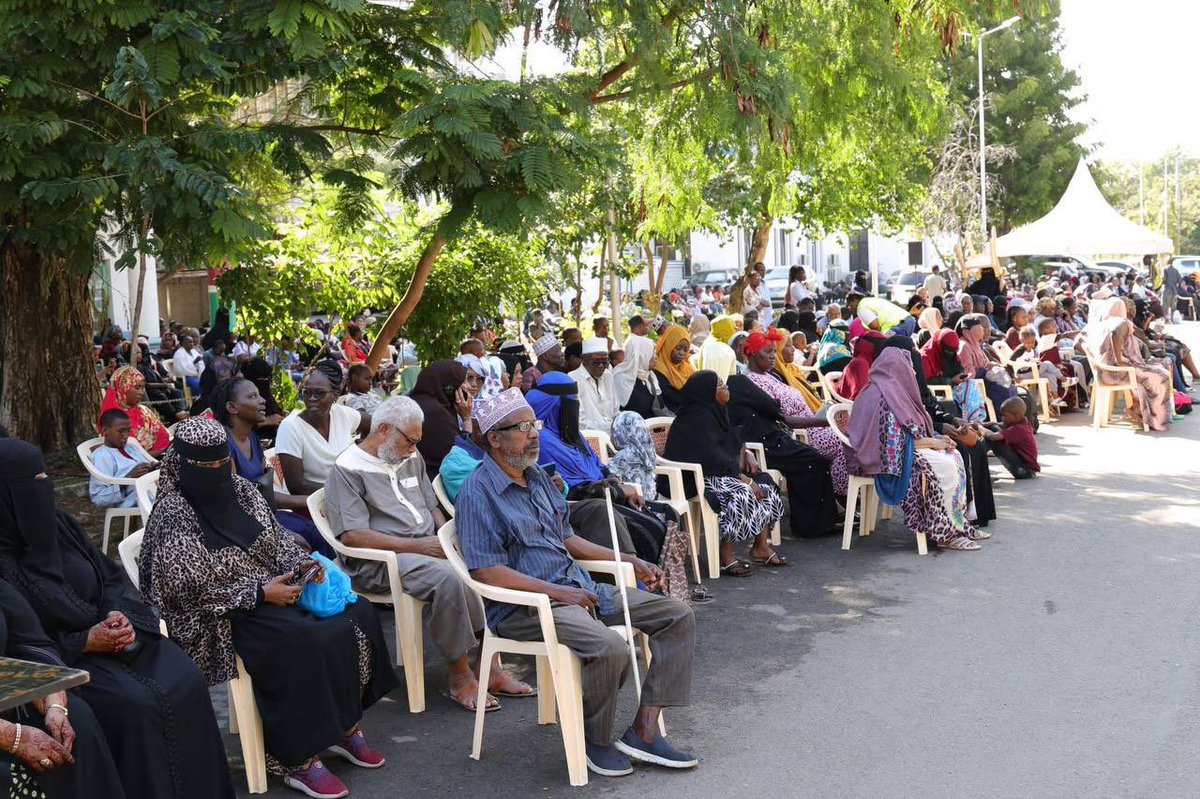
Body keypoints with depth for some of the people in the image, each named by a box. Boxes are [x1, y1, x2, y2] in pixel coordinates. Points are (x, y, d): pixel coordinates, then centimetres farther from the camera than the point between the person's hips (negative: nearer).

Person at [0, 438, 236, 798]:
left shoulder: (59, 524, 5)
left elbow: (111, 577, 12)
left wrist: (120, 614, -9)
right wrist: (84, 643, -19)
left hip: (109, 632, 6)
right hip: (63, 658, -6)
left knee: (186, 680, -12)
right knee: (134, 704, -28)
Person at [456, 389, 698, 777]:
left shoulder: (538, 477, 16)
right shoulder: (478, 493, -11)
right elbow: (485, 571, -18)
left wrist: (628, 560, 15)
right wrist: (557, 592, -21)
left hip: (578, 588, 9)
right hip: (524, 606, -9)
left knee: (678, 616, -1)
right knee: (610, 649, -34)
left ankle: (643, 730, -5)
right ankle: (597, 741, -6)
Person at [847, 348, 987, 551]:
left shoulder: (885, 391, 14)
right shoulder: (886, 397, -18)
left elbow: (907, 431, 18)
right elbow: (895, 441, -22)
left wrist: (934, 439, 5)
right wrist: (932, 442, -11)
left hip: (896, 452, 10)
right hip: (892, 460, -10)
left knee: (954, 457, 0)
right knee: (945, 466, -19)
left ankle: (960, 525, 0)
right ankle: (944, 532, -10)